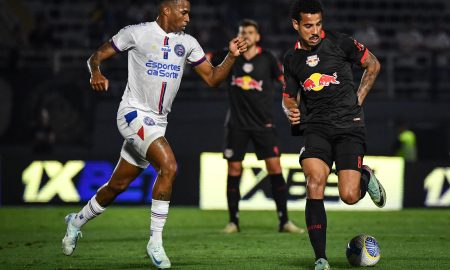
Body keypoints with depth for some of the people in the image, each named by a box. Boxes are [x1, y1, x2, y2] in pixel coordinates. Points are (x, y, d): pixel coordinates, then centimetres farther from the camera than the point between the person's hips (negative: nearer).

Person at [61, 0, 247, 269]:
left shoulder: (187, 43, 9)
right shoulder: (137, 33, -7)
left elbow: (213, 78, 10)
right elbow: (97, 56, -2)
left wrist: (232, 56, -6)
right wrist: (96, 73, -24)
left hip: (158, 123, 7)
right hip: (134, 113, -7)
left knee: (118, 185, 14)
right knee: (169, 166, -25)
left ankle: (78, 220, 38)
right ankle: (156, 241, -17)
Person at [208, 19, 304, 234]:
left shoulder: (267, 59, -2)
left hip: (263, 123, -1)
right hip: (237, 124, 1)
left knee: (274, 167, -8)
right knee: (233, 170, 1)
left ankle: (284, 221, -3)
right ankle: (233, 221, 11)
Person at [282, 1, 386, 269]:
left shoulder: (340, 42, 0)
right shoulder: (292, 59, 10)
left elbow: (373, 65, 12)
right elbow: (289, 95, 23)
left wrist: (358, 100, 5)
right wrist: (291, 110, -1)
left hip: (349, 126, -2)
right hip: (315, 128, 2)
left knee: (349, 196, -13)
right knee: (314, 185, -21)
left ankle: (366, 176, 27)